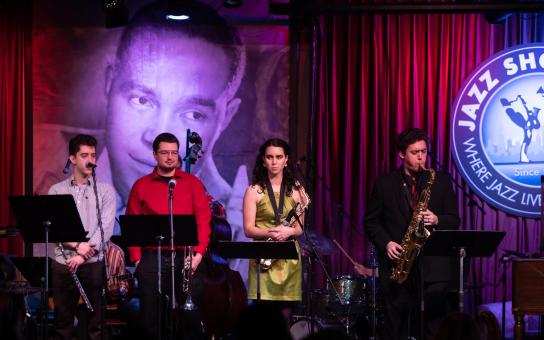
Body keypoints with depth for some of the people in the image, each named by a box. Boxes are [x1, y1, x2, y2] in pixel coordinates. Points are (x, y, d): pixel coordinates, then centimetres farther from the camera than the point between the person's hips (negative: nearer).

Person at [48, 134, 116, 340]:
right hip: (63, 264, 1)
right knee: (62, 323, 6)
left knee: (96, 323, 1)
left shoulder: (105, 190, 5)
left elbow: (105, 228, -5)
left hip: (94, 264, -1)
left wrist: (82, 256, -14)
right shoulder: (57, 191, 8)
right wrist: (77, 245, -17)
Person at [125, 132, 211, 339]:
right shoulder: (141, 186, 9)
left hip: (185, 259, 0)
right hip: (151, 259, 0)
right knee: (151, 317, 2)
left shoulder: (192, 183, 9)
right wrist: (136, 258, -4)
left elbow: (203, 219, 3)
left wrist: (199, 252, -8)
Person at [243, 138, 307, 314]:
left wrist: (289, 231, -12)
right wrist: (270, 233, -20)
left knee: (285, 311, 0)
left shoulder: (296, 189, 11)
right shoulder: (254, 190, 4)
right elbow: (248, 229, -1)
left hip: (289, 259, 2)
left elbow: (301, 227, 10)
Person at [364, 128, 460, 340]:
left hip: (433, 267, 0)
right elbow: (371, 221, 8)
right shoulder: (385, 184, 7)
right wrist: (386, 243, -8)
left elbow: (454, 220, 10)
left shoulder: (440, 181, 9)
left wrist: (436, 220, -11)